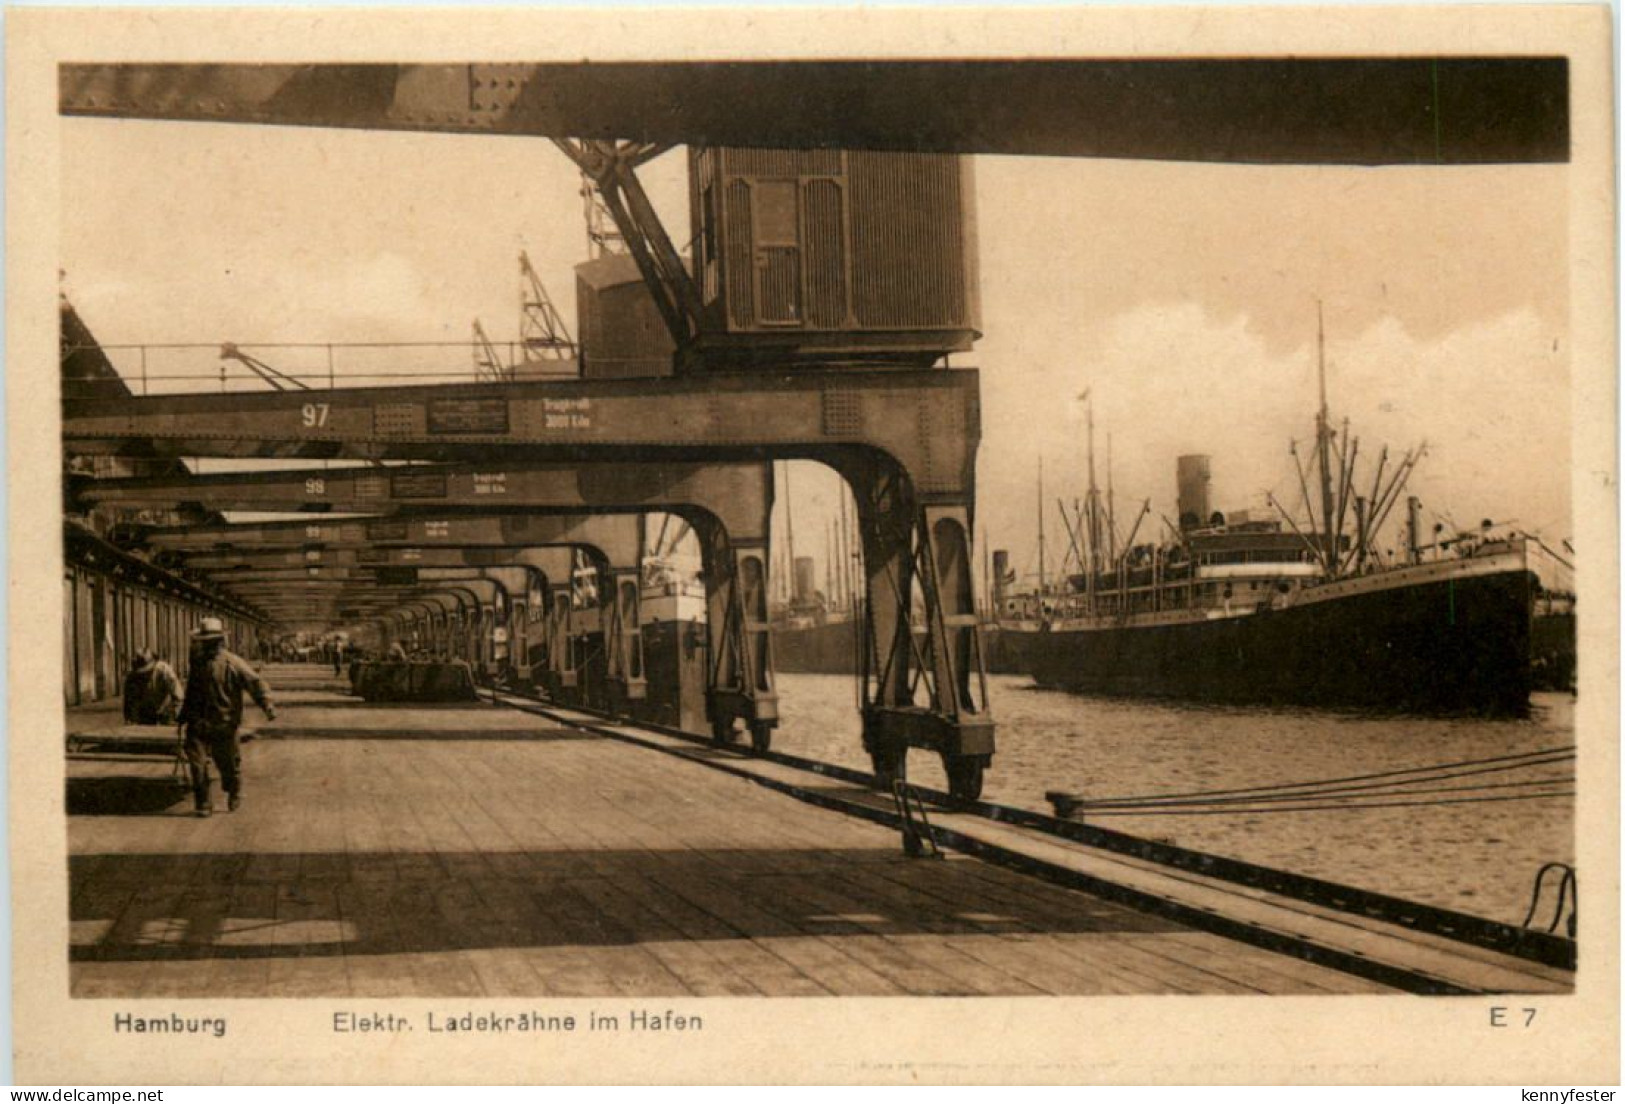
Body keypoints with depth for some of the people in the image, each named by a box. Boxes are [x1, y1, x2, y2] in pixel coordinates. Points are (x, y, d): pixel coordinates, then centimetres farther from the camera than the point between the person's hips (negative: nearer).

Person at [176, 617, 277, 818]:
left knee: (228, 764, 10)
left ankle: (234, 795, 38)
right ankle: (203, 804, 1)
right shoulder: (198, 662, 9)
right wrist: (183, 718, 22)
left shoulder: (233, 663, -9)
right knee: (196, 761, -8)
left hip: (223, 726, -4)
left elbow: (255, 683, -13)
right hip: (198, 724, 4)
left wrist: (267, 705, -27)